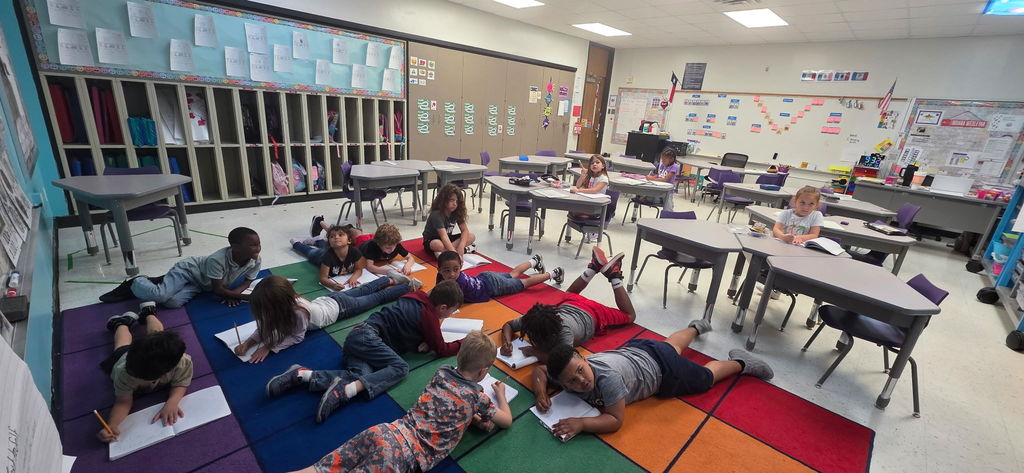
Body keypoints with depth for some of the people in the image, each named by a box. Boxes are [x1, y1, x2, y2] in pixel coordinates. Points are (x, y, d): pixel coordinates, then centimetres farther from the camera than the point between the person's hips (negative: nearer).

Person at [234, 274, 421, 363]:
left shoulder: (298, 312, -42)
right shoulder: (287, 300, -23)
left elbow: (297, 337, -28)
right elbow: (264, 328, -9)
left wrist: (269, 347, -33)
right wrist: (247, 343, -23)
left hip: (340, 306, -6)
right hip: (328, 299, 6)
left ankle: (409, 285, 29)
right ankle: (391, 280, 47)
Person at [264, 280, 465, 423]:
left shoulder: (418, 298, 16)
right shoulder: (430, 315, -8)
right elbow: (441, 349, -1)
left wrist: (424, 341, 9)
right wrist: (464, 343, 14)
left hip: (357, 336, 9)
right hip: (367, 336, -9)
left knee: (363, 377, -11)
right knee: (401, 367, -19)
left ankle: (302, 375, -16)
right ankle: (346, 390, -34)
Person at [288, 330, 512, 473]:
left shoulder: (441, 372, 16)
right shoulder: (477, 396, 2)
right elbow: (507, 420, 15)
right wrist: (500, 393, 33)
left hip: (386, 432, 5)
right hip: (409, 453, -5)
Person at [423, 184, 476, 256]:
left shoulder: (456, 212, -8)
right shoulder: (436, 214, -28)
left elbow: (465, 230, -13)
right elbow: (444, 236, -38)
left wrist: (461, 246, -32)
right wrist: (454, 253, -49)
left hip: (448, 240, 7)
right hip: (431, 242, -7)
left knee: (472, 236, -12)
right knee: (438, 245, -42)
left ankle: (444, 252, -23)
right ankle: (465, 250, -26)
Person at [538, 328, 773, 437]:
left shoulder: (608, 376, -44)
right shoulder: (568, 375, -26)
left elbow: (615, 420, -37)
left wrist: (581, 423, -49)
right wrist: (541, 392, -27)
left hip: (661, 367, -7)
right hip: (633, 349, 7)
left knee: (706, 377, 18)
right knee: (670, 345, 36)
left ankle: (741, 363, 42)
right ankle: (696, 328, 64)